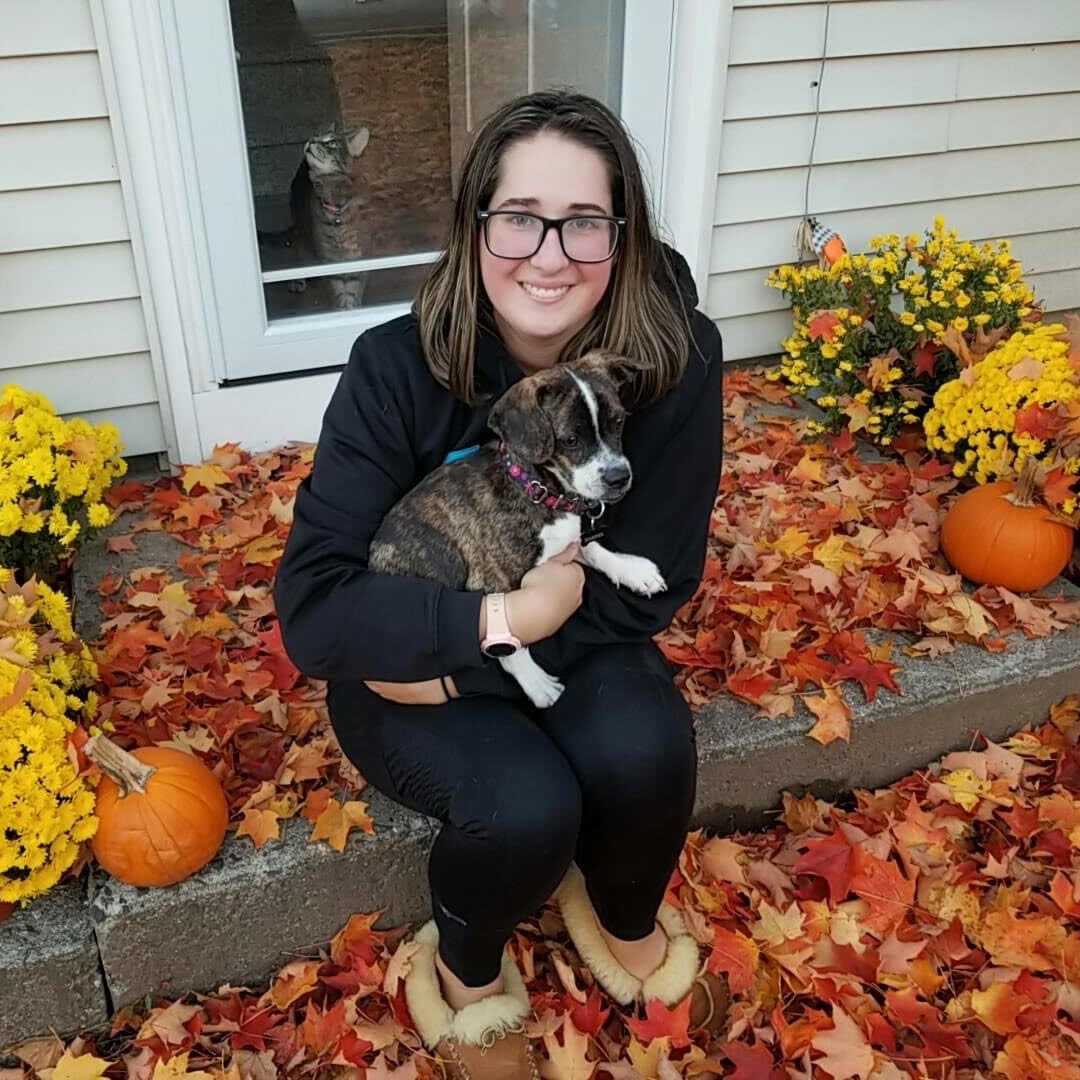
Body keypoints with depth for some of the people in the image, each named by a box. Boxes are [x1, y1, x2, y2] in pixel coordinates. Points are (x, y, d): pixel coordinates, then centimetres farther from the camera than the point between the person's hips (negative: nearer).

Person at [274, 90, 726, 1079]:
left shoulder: (675, 356, -20)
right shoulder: (398, 367, -24)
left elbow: (649, 587, -16)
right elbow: (312, 608, -25)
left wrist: (461, 661, -22)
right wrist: (499, 618, -34)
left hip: (575, 640, 2)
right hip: (412, 667, -1)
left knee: (643, 750, -28)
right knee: (524, 805, -28)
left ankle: (625, 923, 9)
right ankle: (465, 968, 9)